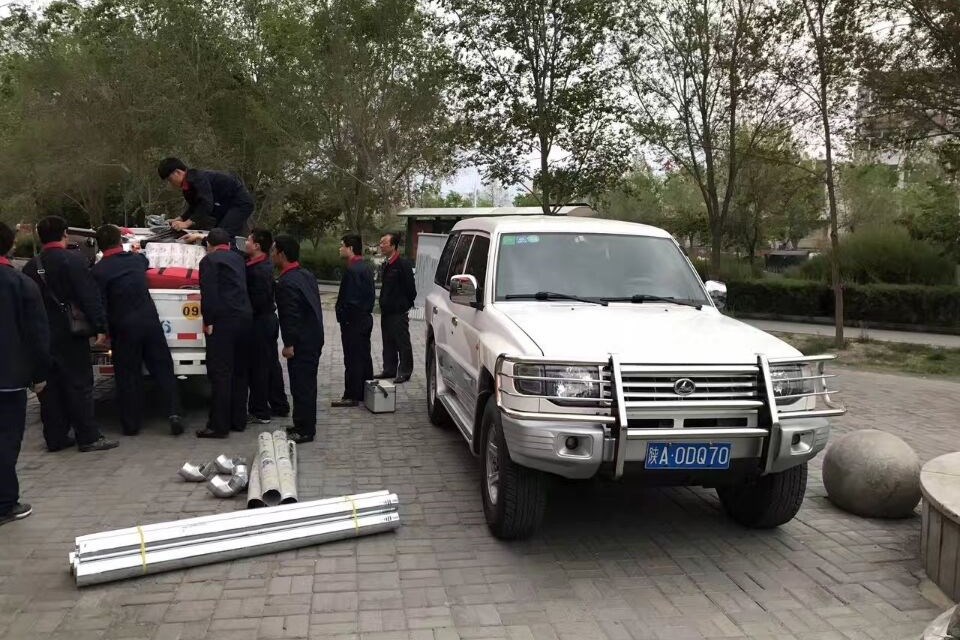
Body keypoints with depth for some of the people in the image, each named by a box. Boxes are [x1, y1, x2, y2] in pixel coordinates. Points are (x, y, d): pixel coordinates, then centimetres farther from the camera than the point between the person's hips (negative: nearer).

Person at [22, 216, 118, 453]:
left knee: (50, 388, 11)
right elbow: (90, 297, -17)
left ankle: (55, 437, 17)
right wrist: (100, 328, -14)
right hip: (69, 335, -6)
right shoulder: (73, 260, -11)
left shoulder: (31, 267, 9)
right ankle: (88, 437, 1)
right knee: (79, 385, -1)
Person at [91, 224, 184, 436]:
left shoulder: (99, 270, -9)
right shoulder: (137, 259, 4)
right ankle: (173, 413, -1)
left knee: (127, 376, 7)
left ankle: (131, 424, 14)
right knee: (163, 369, 8)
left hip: (123, 329, -3)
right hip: (149, 322, 3)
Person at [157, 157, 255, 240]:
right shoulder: (187, 185, 6)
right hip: (226, 206, 11)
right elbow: (194, 207, 12)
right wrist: (179, 220, -3)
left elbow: (206, 204, -35)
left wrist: (187, 223, -37)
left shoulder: (199, 178, -25)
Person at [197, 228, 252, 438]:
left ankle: (219, 426, -5)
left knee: (220, 373, -6)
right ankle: (238, 420, 20)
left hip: (223, 322, -7)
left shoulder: (210, 260, -5)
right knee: (239, 371, 14)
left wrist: (208, 322, -11)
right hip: (245, 318, 7)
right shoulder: (238, 258, 17)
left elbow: (208, 294, -15)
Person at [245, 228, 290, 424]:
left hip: (259, 322, -10)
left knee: (258, 367, -1)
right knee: (272, 363, 16)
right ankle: (279, 406, 26)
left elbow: (257, 301, -26)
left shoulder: (257, 270, -21)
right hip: (269, 319, 10)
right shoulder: (266, 265, 8)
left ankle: (260, 412, 7)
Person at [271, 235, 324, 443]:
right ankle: (305, 424, 26)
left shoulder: (287, 282, -19)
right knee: (306, 383, 16)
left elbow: (291, 316, -22)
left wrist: (289, 344, -16)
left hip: (301, 342, -10)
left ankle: (304, 430, 4)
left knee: (301, 385, -3)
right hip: (313, 337, 10)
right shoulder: (306, 275, 11)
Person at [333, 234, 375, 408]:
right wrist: (367, 310, 17)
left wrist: (342, 317, -14)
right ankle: (365, 393, 23)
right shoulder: (366, 268, 12)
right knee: (364, 357, 15)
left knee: (352, 360, -4)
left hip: (353, 321, -10)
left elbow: (350, 299, -22)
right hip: (365, 318, 10)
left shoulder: (352, 270, -19)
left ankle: (351, 396, 1)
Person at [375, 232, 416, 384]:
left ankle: (404, 372, 5)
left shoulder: (403, 264, -13)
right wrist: (383, 303, 15)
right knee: (388, 342, 13)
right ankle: (389, 369, 22)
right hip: (386, 311, 9)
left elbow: (410, 287, -12)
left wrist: (406, 305, -7)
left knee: (402, 342, -1)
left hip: (399, 312, -8)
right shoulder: (385, 265, 14)